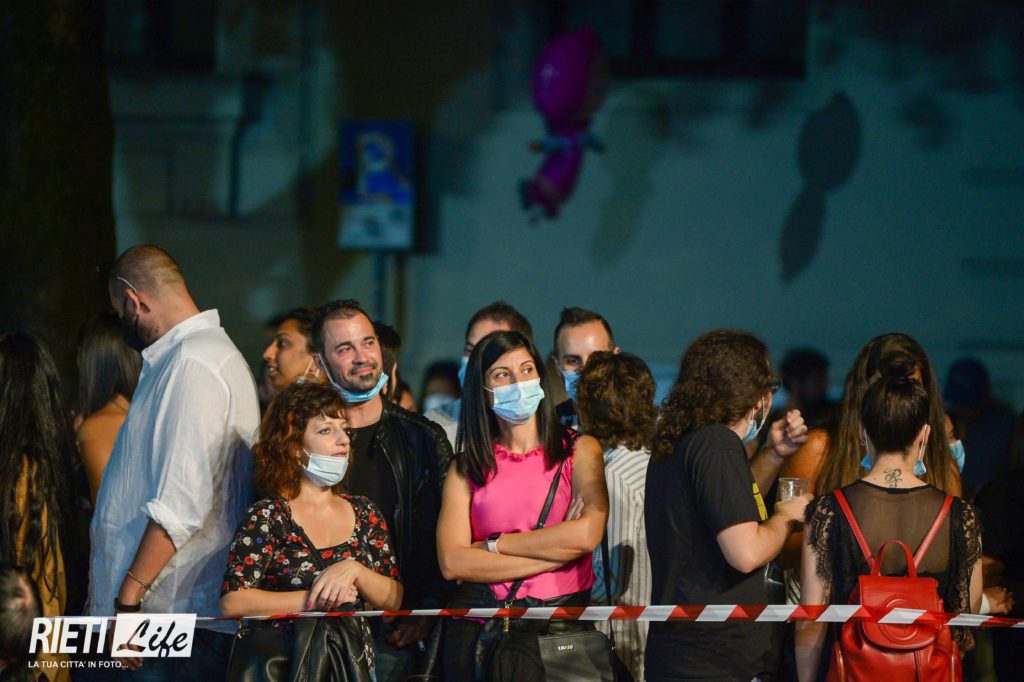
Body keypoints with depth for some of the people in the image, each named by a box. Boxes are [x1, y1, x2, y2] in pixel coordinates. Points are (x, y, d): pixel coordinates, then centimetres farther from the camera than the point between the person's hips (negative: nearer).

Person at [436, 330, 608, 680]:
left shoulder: (580, 451, 7)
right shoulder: (466, 467, 10)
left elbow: (587, 534, -10)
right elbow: (452, 562, -5)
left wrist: (495, 545, -4)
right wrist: (555, 551, -9)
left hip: (564, 623, -1)